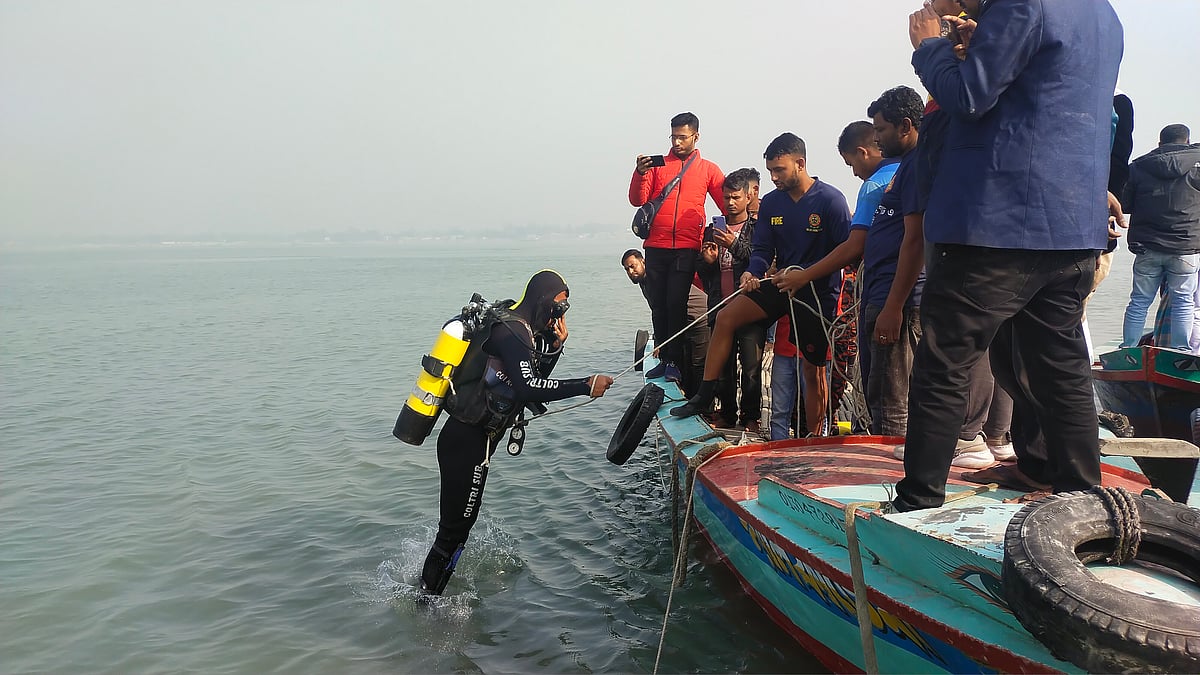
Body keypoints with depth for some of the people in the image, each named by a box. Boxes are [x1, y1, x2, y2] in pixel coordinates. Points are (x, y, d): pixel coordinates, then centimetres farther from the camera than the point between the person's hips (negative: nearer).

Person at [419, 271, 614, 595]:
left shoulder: (518, 328, 13)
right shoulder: (513, 330, -19)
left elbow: (536, 378, 18)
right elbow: (529, 388, -31)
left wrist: (556, 345, 5)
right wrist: (586, 386, -29)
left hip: (470, 437, 11)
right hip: (468, 442, -11)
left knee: (464, 513, 24)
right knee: (457, 522, 0)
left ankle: (431, 580, 40)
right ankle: (429, 596, 13)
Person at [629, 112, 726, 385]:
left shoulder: (708, 170, 10)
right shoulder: (657, 165, 13)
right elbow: (637, 200, 5)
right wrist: (640, 173, -12)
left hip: (686, 249, -2)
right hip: (655, 247, 2)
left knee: (676, 304, -7)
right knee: (658, 305, 5)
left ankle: (674, 361, -2)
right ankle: (663, 359, 13)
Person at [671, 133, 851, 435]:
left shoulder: (830, 200, -15)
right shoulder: (770, 203, 2)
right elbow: (762, 250, 4)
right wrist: (751, 273, -18)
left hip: (817, 292, -5)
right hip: (781, 284, 5)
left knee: (813, 369, 3)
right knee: (725, 317, -12)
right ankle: (704, 396, -4)